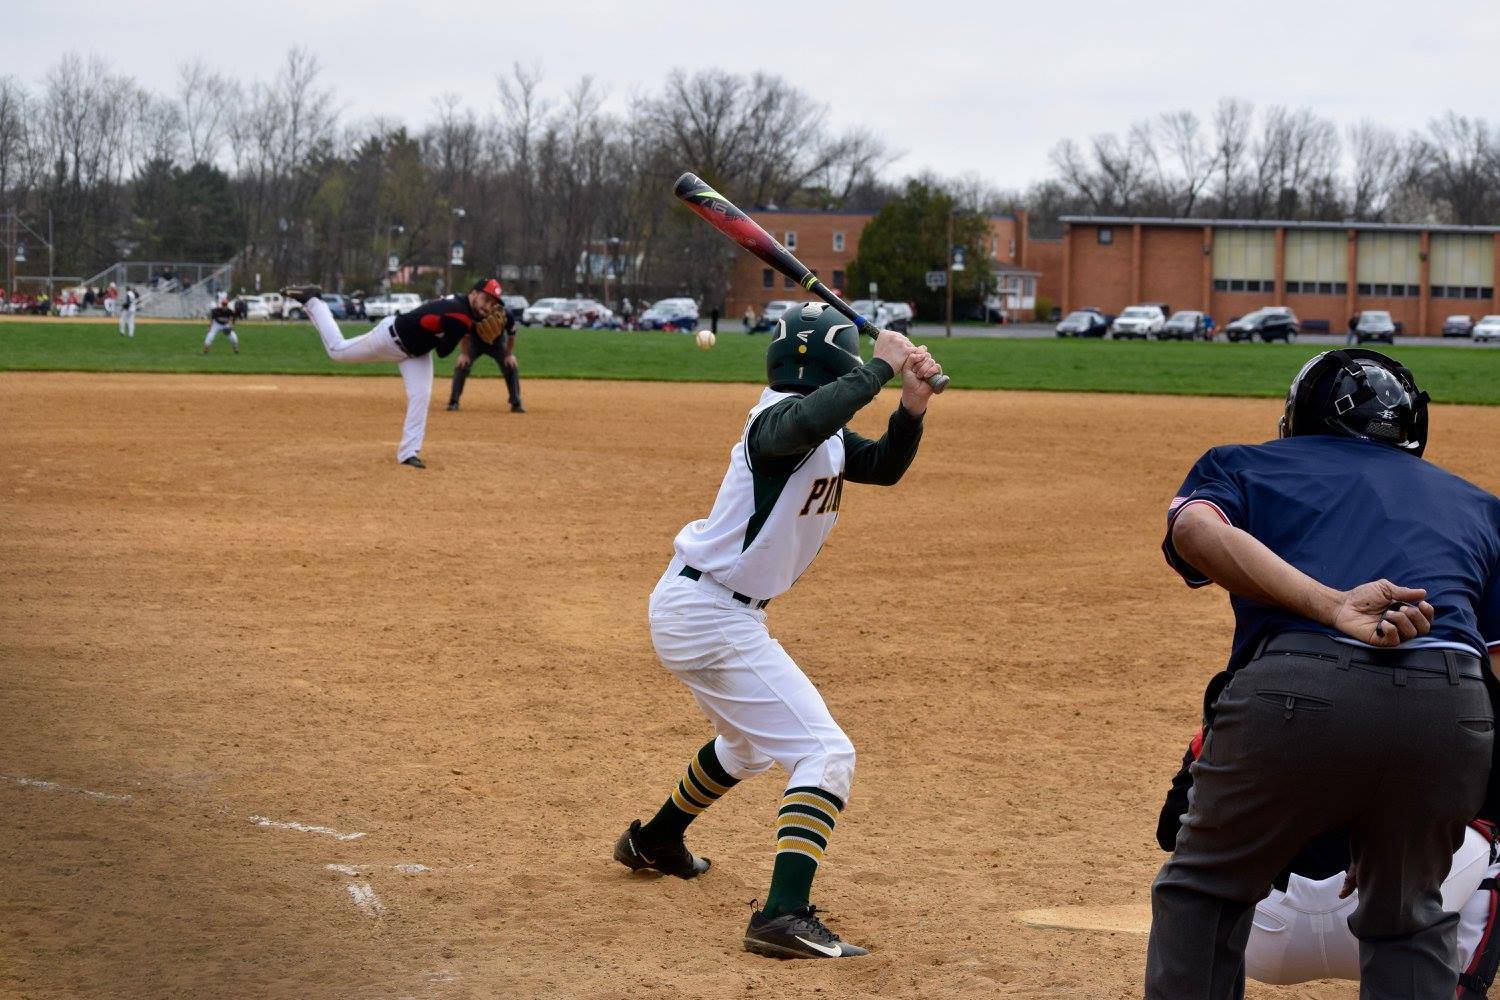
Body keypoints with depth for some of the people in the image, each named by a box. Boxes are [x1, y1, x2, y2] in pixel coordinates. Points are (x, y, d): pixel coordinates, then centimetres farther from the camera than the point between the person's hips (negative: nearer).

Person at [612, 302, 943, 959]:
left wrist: (912, 406, -6)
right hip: (712, 617, -11)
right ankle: (784, 916, -25)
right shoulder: (780, 418, -22)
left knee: (750, 743, 34)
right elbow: (808, 419, -46)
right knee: (825, 753, -15)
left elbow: (884, 467, 12)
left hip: (691, 609, 11)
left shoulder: (828, 436, 8)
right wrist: (880, 367, -37)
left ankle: (654, 842, 53)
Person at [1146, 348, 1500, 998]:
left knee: (1204, 889, 21)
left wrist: (1332, 607, -9)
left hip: (1298, 688, -2)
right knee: (1407, 919, 25)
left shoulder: (1243, 464, 27)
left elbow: (1195, 527, 2)